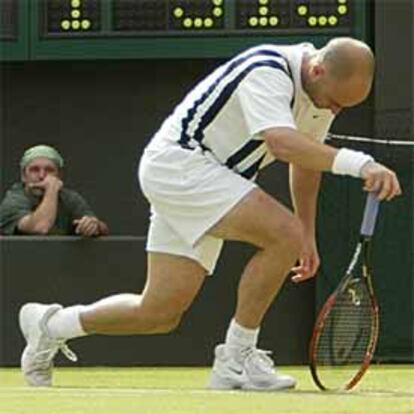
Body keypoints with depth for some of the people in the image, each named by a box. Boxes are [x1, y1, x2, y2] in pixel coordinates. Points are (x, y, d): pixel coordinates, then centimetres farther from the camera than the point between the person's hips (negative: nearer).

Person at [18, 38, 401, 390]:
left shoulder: (325, 88, 3)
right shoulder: (268, 73, -25)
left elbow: (307, 160, 19)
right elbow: (281, 143, -44)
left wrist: (308, 237, 21)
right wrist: (357, 163, -55)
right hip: (177, 162, -9)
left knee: (161, 314, 5)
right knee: (284, 234, -25)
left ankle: (51, 324, 24)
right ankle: (236, 359, -15)